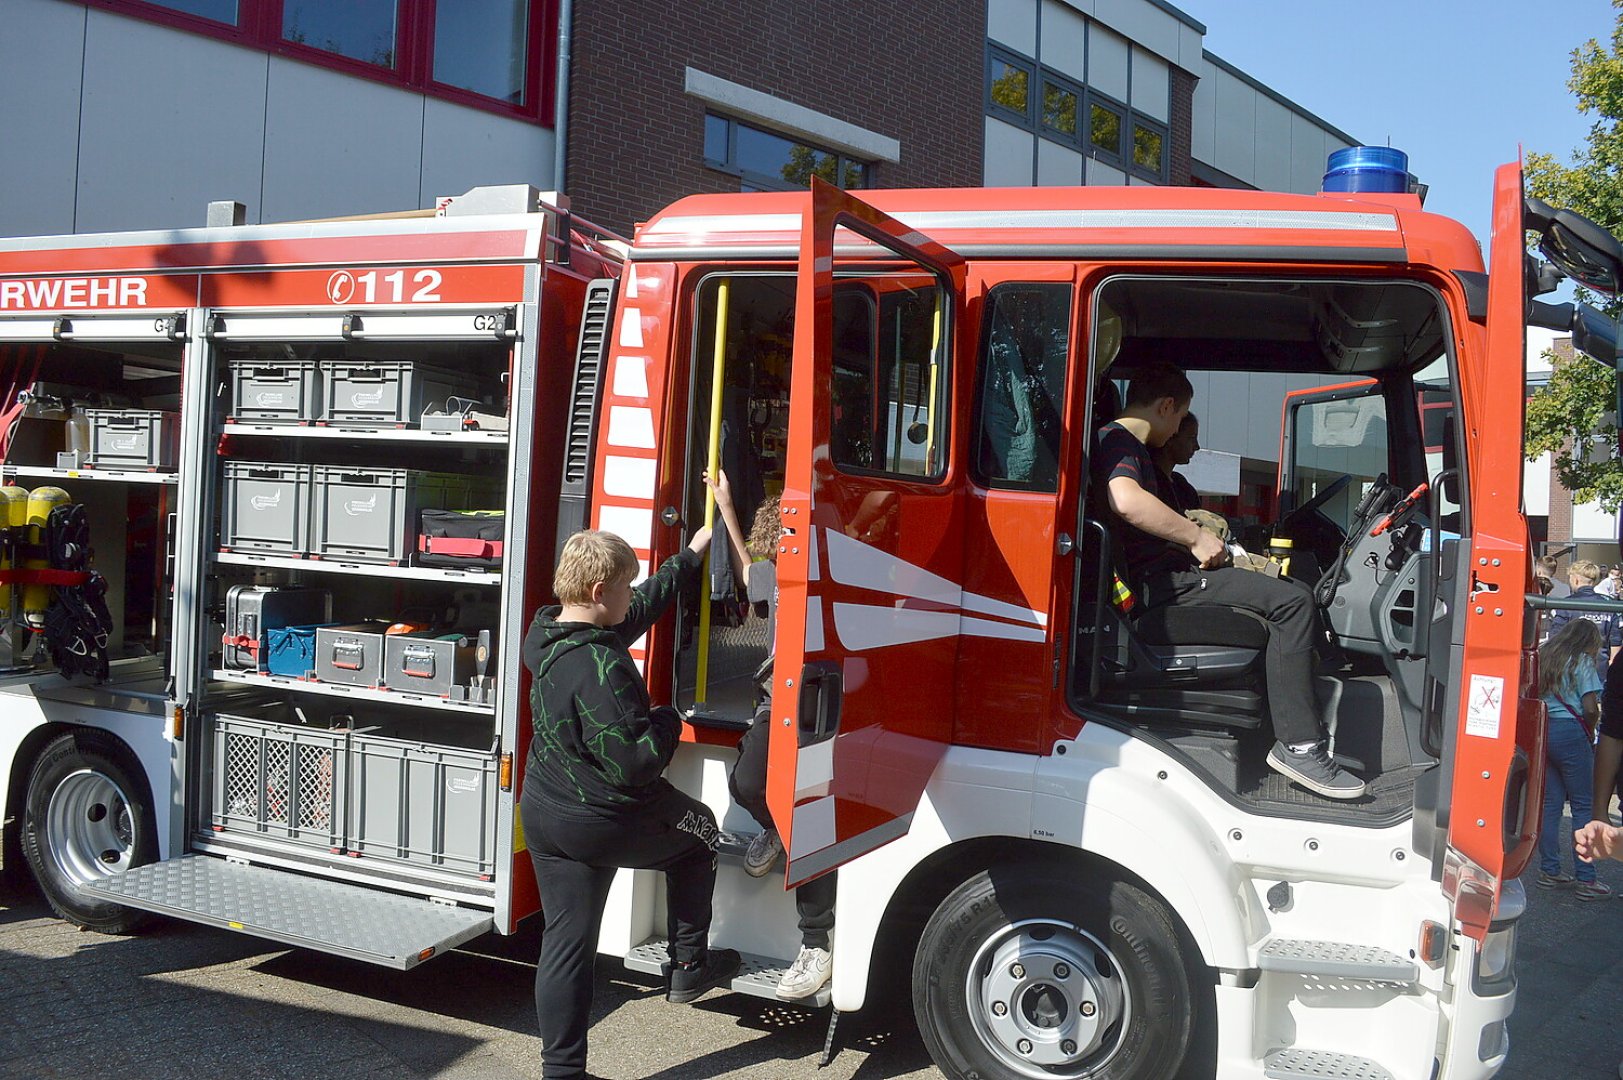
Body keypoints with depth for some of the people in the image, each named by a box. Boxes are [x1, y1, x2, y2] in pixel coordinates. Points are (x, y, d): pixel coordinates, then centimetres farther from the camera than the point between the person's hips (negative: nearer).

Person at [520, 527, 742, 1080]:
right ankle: (689, 963, 27)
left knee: (565, 942, 13)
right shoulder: (599, 666, -28)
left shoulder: (545, 633, 2)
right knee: (698, 830, 21)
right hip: (608, 826, -8)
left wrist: (689, 557, 25)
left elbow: (642, 607, 17)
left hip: (543, 817, 8)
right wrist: (668, 719, -9)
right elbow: (634, 762, -29)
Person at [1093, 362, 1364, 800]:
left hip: (1171, 576, 11)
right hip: (1160, 582, -11)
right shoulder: (1117, 441, -8)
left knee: (1295, 592, 15)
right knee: (1292, 602, -22)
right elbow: (1126, 500, -30)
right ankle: (1298, 746, -22)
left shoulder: (1129, 445, 26)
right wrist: (1198, 538, -21)